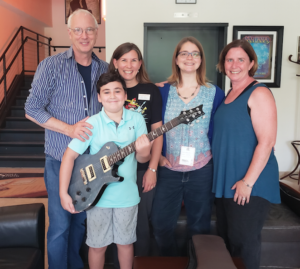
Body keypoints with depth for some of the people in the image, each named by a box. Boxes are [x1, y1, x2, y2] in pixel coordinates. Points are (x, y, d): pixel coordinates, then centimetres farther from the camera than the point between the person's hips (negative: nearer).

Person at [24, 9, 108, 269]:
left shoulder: (105, 69, 4)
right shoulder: (51, 66, -8)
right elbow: (32, 110, -8)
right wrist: (69, 129, -19)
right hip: (60, 160, -4)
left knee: (81, 219, 19)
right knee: (60, 224, 3)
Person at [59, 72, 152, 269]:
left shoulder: (137, 120, -6)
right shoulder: (92, 124, -11)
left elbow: (143, 159, -3)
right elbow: (70, 155, -9)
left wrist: (143, 153, -27)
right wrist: (64, 193, -14)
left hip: (127, 195, 2)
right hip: (97, 195, -1)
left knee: (125, 242, 18)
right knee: (98, 245, 13)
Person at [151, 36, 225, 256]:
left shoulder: (214, 93, 0)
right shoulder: (164, 91, 3)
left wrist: (214, 158, -6)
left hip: (202, 170, -1)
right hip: (168, 169, 1)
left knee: (199, 226, 12)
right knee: (161, 223, 8)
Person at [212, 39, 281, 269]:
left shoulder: (259, 93, -13)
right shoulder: (229, 94, 12)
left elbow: (267, 141, -20)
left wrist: (248, 181, -21)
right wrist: (223, 177, 16)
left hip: (250, 183, -8)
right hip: (227, 180, 8)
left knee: (243, 241, 3)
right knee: (225, 238, 18)